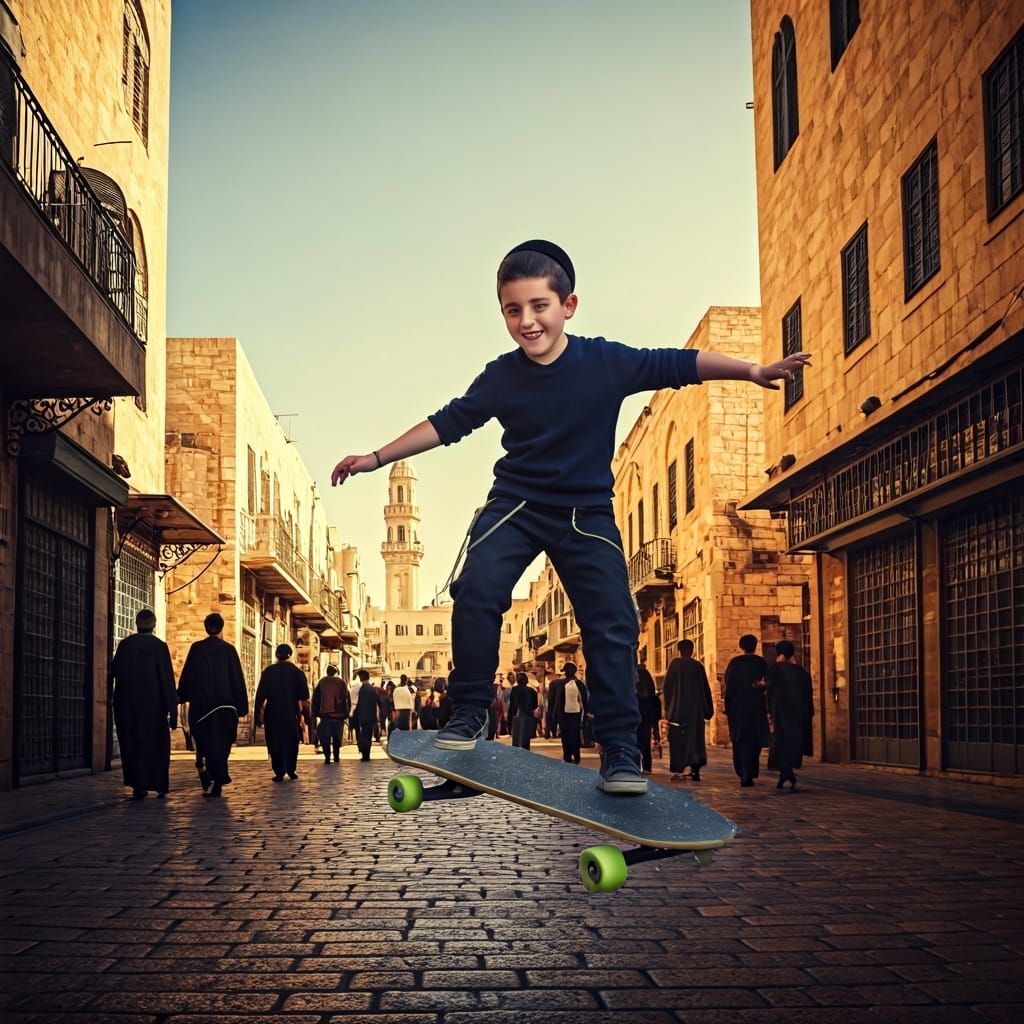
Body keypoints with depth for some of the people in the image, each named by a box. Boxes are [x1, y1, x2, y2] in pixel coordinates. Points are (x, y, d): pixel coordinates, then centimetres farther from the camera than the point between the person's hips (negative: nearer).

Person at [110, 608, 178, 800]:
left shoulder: (125, 644, -5)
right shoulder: (160, 646, -6)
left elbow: (114, 672, 1)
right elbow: (168, 680, -8)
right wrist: (172, 709, -5)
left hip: (128, 705, 0)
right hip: (154, 705, 0)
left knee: (133, 745, 6)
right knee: (157, 745, 13)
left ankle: (139, 786, -5)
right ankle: (159, 786, 15)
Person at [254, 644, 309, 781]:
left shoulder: (268, 671, 0)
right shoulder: (297, 672, 1)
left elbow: (260, 695, -2)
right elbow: (304, 696, -2)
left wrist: (259, 714, 2)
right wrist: (300, 710, 14)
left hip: (272, 714, 0)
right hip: (291, 714, 0)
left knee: (274, 743, 5)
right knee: (291, 742, 11)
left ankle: (279, 772, -2)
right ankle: (291, 770, 1)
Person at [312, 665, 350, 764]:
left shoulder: (321, 683, 5)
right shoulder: (341, 683, 5)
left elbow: (315, 699, 4)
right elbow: (347, 700, 4)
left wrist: (315, 714, 6)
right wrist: (346, 714, 8)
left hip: (325, 715, -1)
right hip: (339, 715, 1)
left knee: (325, 737, 2)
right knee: (337, 737, 13)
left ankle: (327, 758, -7)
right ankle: (336, 757, 12)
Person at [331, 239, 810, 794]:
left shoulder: (606, 361, -13)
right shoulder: (500, 378, -8)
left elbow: (680, 364, -10)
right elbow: (446, 424, 3)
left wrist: (753, 370, -20)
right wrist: (376, 458, 5)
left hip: (587, 513, 0)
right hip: (514, 504, 1)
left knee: (613, 623, -10)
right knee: (476, 591, -22)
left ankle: (619, 750, 0)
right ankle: (469, 712, -4)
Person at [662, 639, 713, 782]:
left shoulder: (675, 664, -4)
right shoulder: (698, 666, 4)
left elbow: (667, 686, -4)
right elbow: (706, 689, 6)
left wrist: (667, 707, 3)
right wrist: (708, 710, 12)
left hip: (678, 708, -2)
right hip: (696, 709, 2)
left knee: (677, 739, 4)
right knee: (695, 738, 8)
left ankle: (678, 770, -4)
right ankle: (695, 771, -1)